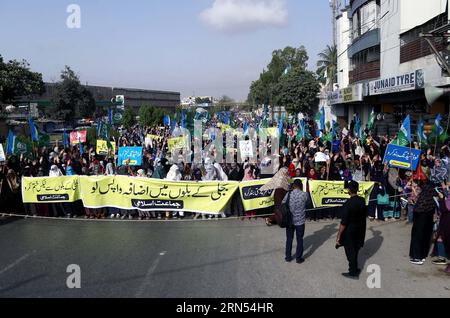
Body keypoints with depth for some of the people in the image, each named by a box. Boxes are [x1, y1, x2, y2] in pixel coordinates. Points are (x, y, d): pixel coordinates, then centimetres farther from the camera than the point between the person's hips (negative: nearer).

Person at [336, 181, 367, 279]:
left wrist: (338, 237, -16)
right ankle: (354, 269, 38)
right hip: (360, 231, 6)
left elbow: (343, 223, -23)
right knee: (355, 251, 22)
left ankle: (353, 273, 25)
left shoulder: (348, 204, -26)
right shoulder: (362, 201, -8)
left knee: (350, 252, 11)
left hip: (349, 232, -6)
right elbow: (364, 215, 6)